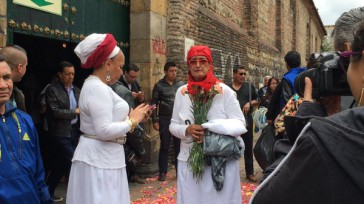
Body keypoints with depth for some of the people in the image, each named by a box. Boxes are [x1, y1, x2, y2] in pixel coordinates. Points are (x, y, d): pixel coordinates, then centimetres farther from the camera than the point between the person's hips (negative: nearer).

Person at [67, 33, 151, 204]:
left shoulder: (96, 86, 14)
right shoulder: (98, 88, -18)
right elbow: (104, 130, -25)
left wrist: (134, 118, 7)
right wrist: (132, 120, -13)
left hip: (104, 157, 10)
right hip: (99, 159, -10)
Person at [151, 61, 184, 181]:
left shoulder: (181, 84, 7)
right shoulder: (159, 86, 0)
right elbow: (154, 103, 0)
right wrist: (155, 120, -6)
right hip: (164, 119, -2)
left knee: (179, 146, 7)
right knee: (164, 146, 5)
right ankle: (162, 172, 14)